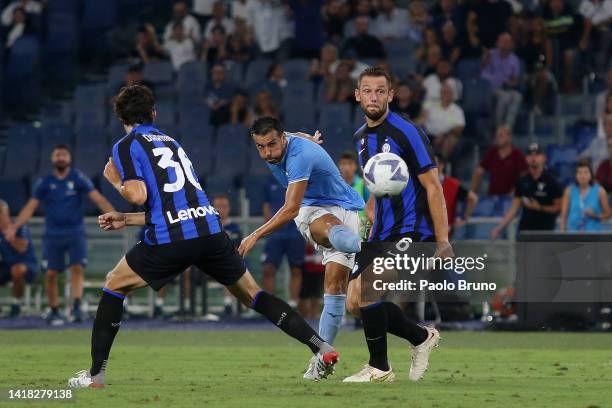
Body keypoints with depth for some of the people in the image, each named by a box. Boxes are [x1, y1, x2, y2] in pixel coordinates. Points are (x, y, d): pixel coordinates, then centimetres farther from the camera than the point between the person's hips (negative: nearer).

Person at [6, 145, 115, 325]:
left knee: (78, 268, -17)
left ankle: (76, 307, -22)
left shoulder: (78, 178, -1)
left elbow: (98, 199, -7)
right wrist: (14, 227, -6)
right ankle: (54, 311, 12)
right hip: (53, 234, 1)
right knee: (51, 273, -1)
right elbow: (30, 207, 5)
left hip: (75, 233, -1)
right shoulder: (44, 182, 4)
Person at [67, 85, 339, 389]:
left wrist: (116, 181, 12)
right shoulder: (171, 142, 27)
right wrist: (126, 220, 34)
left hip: (170, 240, -5)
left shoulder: (127, 146, 6)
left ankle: (95, 374, 12)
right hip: (210, 229, 5)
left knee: (113, 287, 15)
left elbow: (138, 195, -9)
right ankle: (321, 347, 9)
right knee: (252, 295, 17)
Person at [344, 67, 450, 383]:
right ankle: (422, 338, 21)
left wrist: (443, 242, -18)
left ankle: (379, 368, -3)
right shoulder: (361, 137, 11)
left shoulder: (406, 133, -13)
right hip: (381, 233, 9)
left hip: (411, 230, -9)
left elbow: (433, 187, -14)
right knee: (355, 303, 2)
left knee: (365, 291, -22)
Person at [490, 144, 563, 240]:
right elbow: (514, 208, 10)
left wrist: (539, 208, -17)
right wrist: (499, 228, 4)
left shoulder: (551, 181, -5)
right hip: (524, 230, 4)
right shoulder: (522, 182, 8)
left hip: (545, 231, -4)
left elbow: (559, 207, -5)